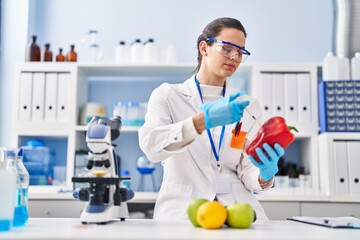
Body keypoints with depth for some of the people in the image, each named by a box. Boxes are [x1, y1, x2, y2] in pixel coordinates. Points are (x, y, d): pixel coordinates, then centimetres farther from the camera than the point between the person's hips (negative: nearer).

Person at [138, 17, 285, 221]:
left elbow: (247, 173, 3)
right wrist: (204, 119, -27)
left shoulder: (249, 107, 11)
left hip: (237, 207, 3)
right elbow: (151, 144, -16)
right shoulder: (168, 95, 4)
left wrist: (265, 174, -19)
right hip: (182, 208, -2)